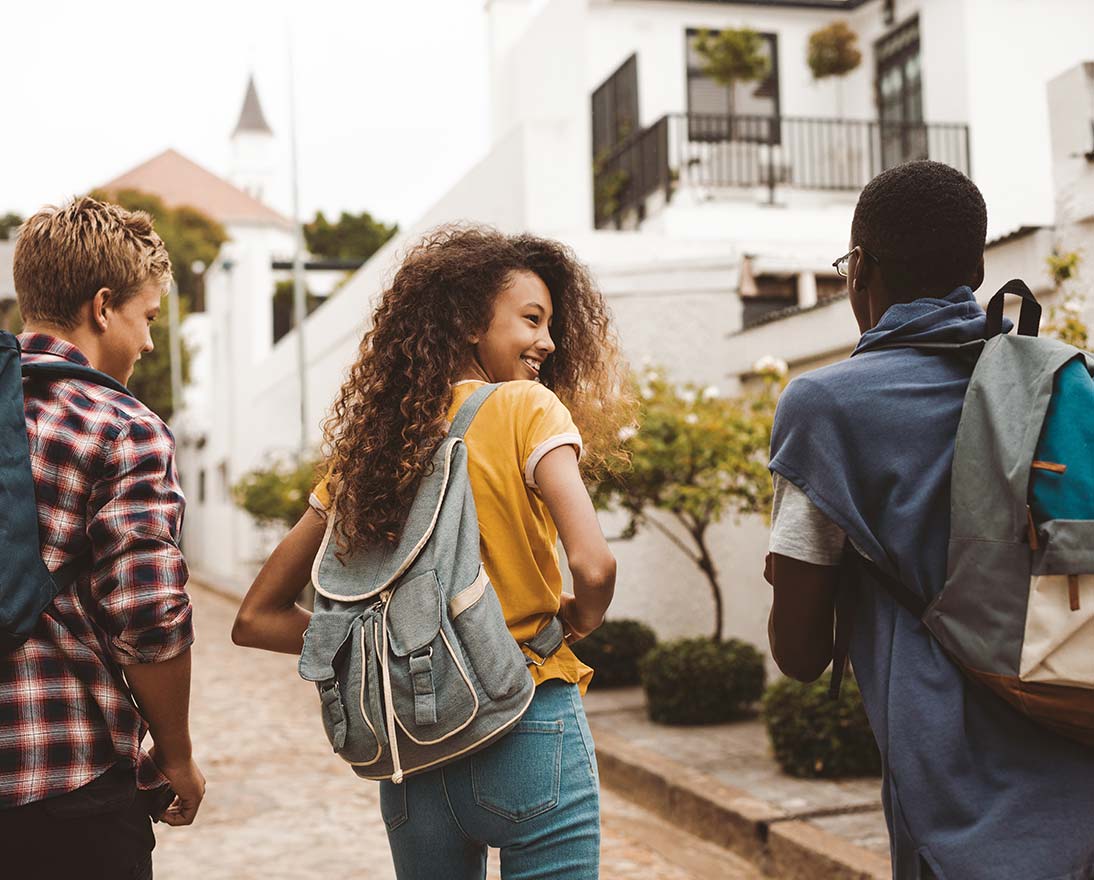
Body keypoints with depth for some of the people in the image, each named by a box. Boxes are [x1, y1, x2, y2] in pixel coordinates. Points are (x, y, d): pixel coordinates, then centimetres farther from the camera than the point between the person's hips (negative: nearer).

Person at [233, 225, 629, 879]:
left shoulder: (370, 440, 6)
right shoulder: (526, 408, -9)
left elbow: (257, 619, 8)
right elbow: (593, 567, -23)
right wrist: (577, 623, -2)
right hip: (526, 740, -5)